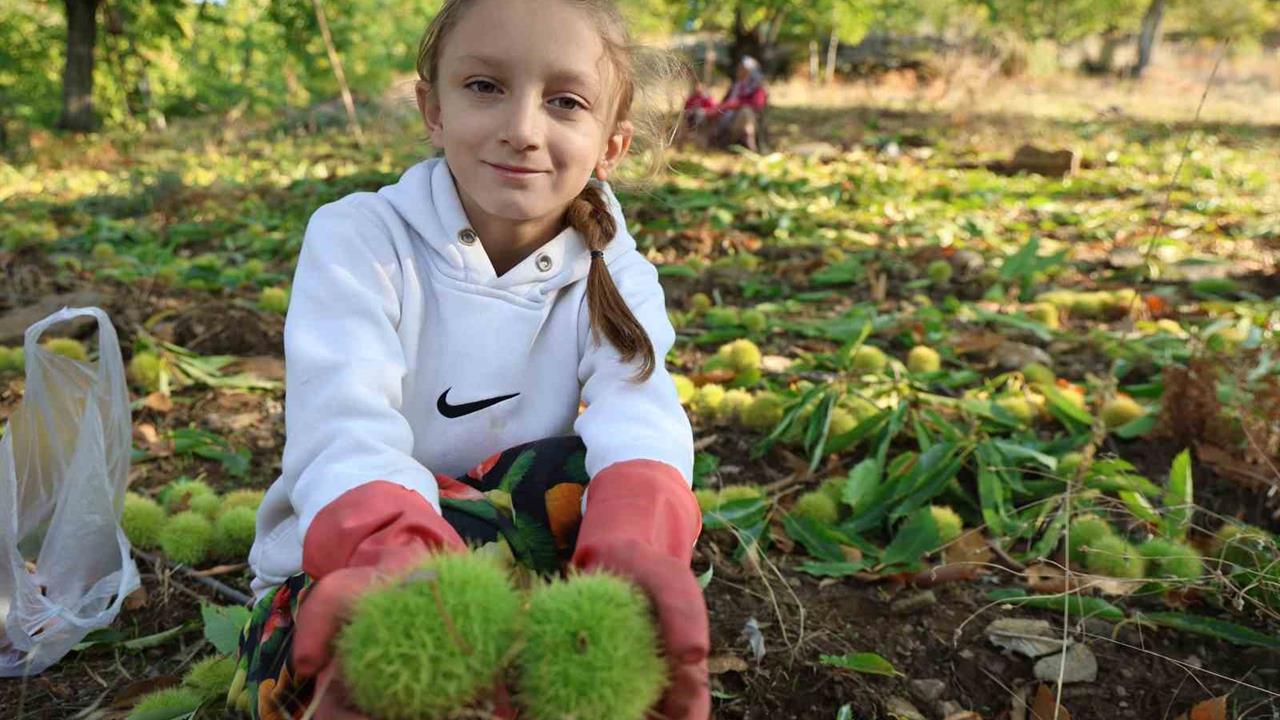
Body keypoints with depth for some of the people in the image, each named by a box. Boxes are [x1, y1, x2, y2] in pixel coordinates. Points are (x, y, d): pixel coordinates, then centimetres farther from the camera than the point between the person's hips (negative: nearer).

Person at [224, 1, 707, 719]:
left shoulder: (614, 278, -5)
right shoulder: (357, 239, -11)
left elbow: (640, 419, -26)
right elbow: (347, 434, -28)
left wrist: (635, 546, -50)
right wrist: (399, 557, -52)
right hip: (332, 572, -3)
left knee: (588, 472, -29)